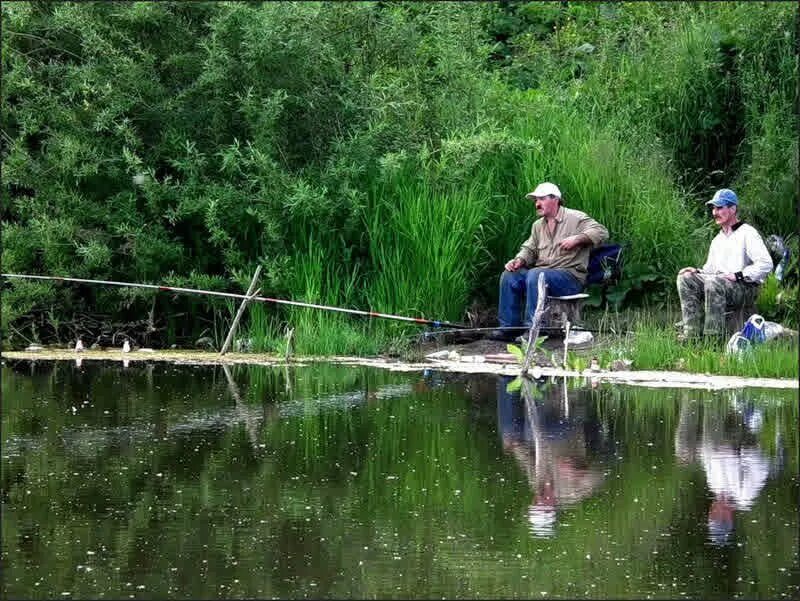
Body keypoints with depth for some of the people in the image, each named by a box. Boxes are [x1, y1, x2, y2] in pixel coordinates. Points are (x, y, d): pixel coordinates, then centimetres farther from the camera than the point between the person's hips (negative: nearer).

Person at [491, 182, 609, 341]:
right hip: (542, 273, 7)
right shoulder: (538, 225, 20)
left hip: (571, 276, -7)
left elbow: (601, 232, -12)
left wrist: (577, 239, -26)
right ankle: (508, 327, -12)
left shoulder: (575, 218, -2)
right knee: (509, 276, -12)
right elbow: (529, 249, 24)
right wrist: (519, 260, 1)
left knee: (535, 275, -35)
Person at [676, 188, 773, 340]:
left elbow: (766, 264, -15)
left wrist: (737, 275, -20)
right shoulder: (717, 240, 24)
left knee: (713, 282, -36)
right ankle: (692, 332, -21)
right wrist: (697, 271, 4)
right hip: (720, 285, 8)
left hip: (746, 288, -8)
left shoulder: (747, 233, -3)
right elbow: (710, 269, 28)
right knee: (685, 278, -11)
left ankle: (714, 336, -36)